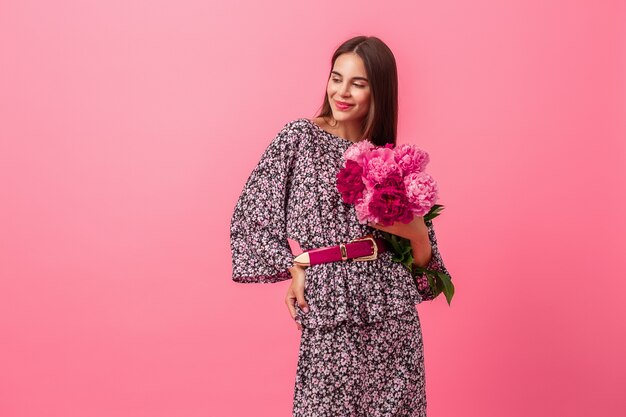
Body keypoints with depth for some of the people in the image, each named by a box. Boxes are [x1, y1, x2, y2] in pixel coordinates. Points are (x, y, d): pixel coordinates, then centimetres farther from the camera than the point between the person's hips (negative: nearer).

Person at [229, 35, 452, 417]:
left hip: (394, 319, 2)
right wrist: (293, 268, -7)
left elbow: (424, 263, 8)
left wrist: (417, 233, -12)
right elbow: (250, 216, 1)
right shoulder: (299, 138, 0)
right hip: (329, 320, -2)